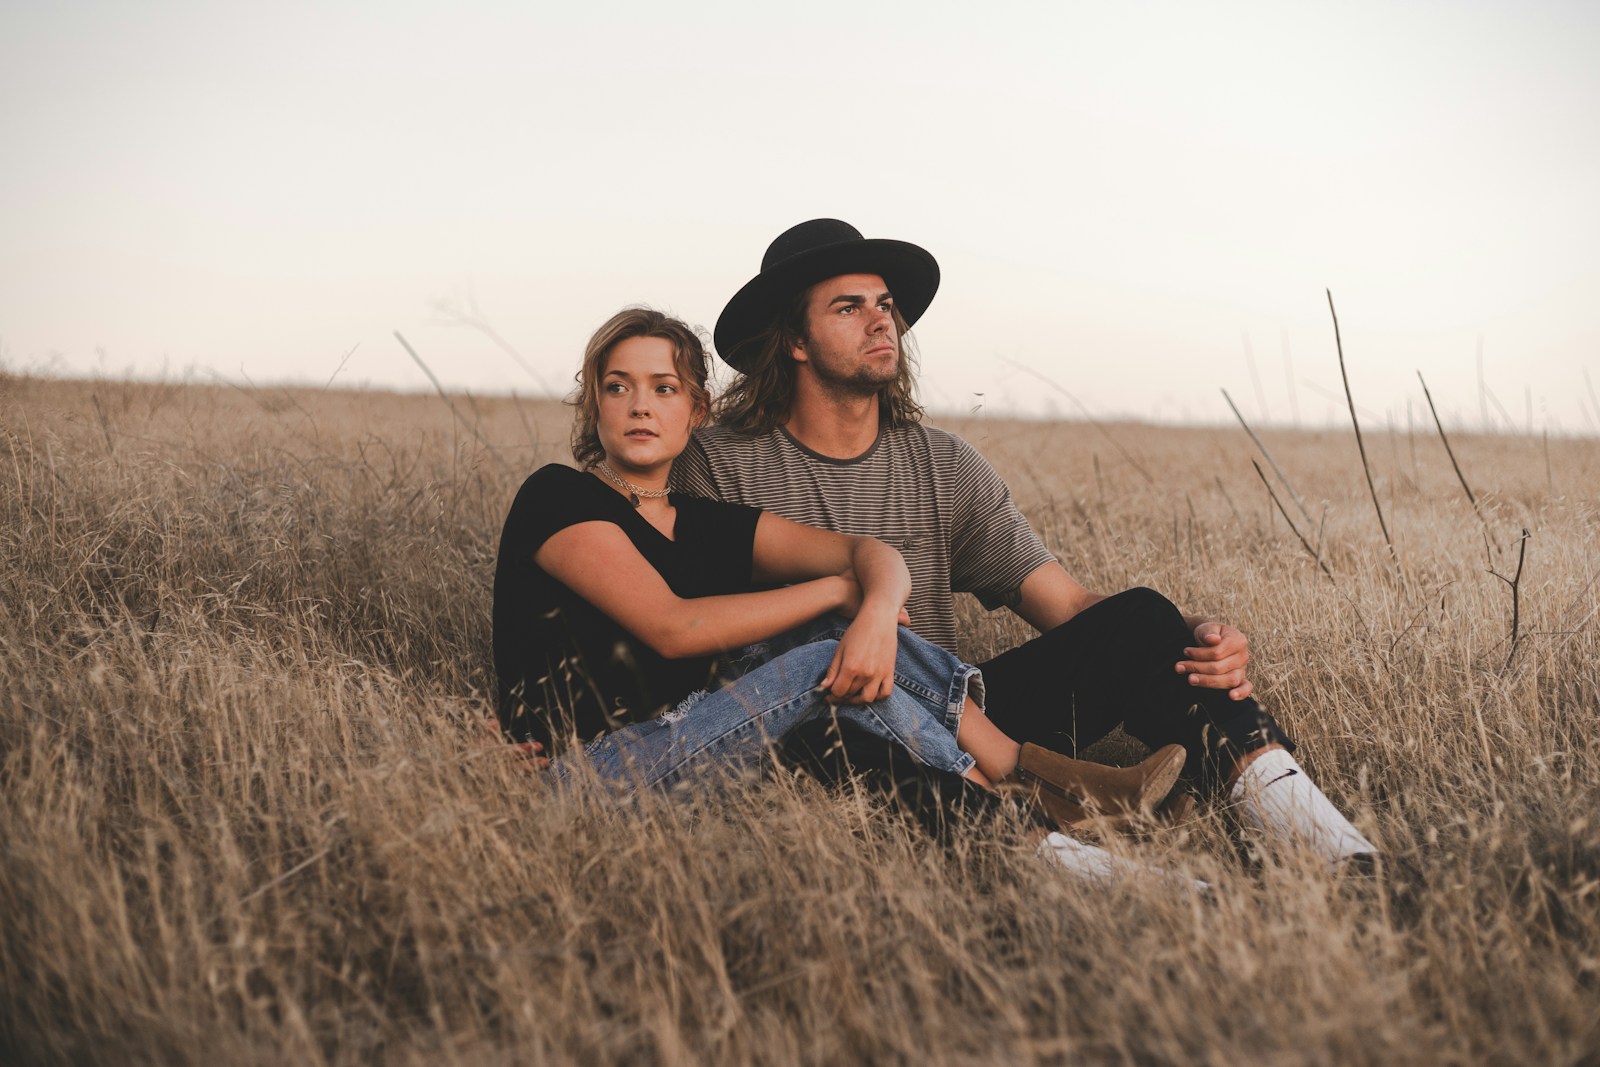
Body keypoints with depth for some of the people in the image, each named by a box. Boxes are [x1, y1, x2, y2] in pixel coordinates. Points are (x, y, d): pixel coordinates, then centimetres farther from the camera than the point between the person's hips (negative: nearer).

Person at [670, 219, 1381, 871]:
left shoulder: (943, 467, 9)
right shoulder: (720, 463, 0)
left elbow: (1071, 607, 3)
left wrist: (1198, 638, -18)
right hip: (810, 742, -3)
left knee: (1136, 620, -15)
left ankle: (1287, 808, -34)